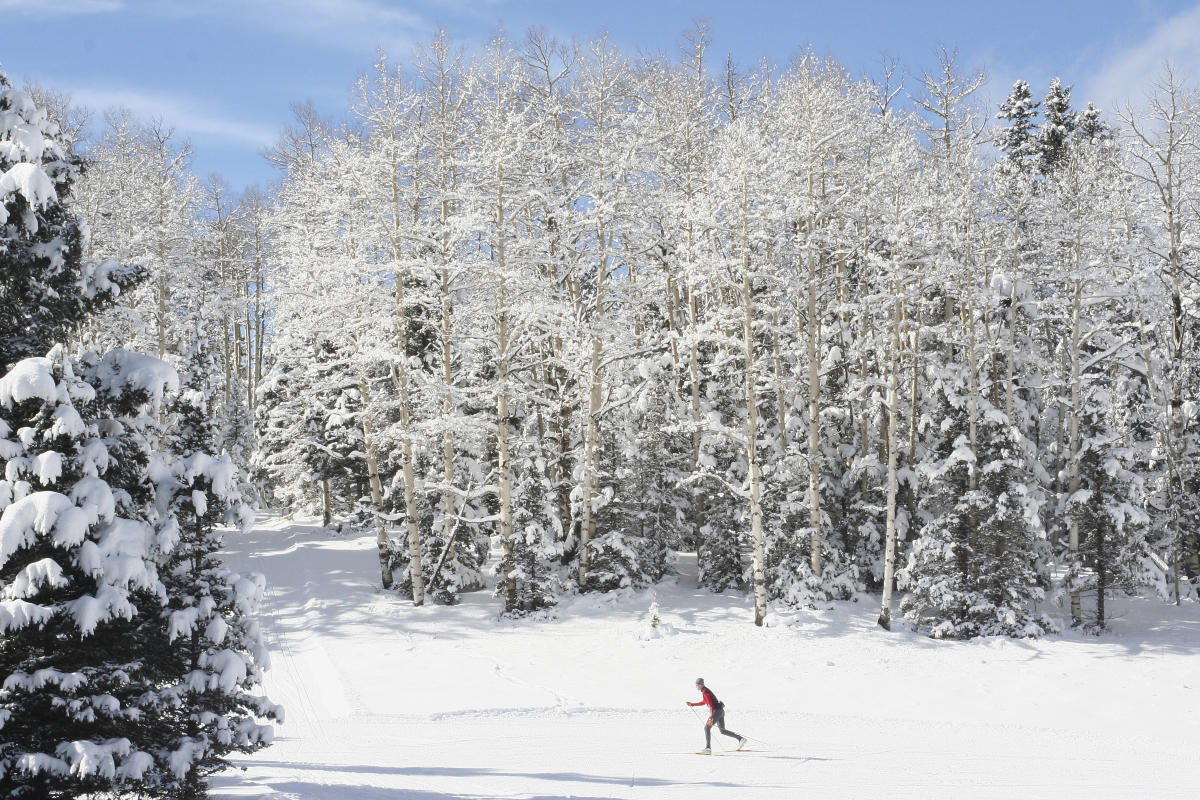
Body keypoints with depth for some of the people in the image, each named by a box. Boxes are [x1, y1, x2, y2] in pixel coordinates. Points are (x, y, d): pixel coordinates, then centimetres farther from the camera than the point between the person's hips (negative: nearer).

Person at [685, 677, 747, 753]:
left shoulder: (705, 692, -17)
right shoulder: (705, 690, 14)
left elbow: (711, 705, -23)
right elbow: (704, 702, 29)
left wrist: (711, 718, -29)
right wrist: (692, 704, 27)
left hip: (717, 711, -10)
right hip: (720, 711, 10)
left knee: (707, 728, -7)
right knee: (722, 731, 12)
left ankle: (708, 748, -9)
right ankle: (741, 738, 7)